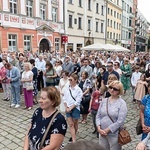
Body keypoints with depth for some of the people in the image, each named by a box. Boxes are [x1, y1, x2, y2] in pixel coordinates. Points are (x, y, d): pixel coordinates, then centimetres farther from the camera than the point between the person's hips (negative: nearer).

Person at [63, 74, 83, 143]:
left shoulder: (78, 90, -12)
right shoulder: (67, 88, 1)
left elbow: (77, 101, -14)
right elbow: (64, 98, 4)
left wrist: (70, 108, -15)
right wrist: (66, 107, -6)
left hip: (75, 108, -3)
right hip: (68, 108, 4)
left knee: (75, 124, 14)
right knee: (71, 124, 5)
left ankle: (73, 137, 35)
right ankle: (74, 140, 12)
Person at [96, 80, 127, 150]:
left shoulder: (122, 103, -10)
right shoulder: (104, 100, 3)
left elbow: (120, 121, -17)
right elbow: (98, 116, 4)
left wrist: (107, 130, -17)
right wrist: (99, 128, -10)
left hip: (114, 134, -4)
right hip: (102, 133, 4)